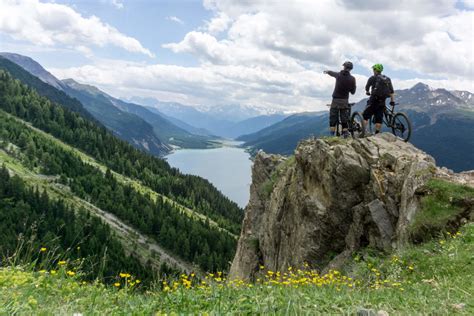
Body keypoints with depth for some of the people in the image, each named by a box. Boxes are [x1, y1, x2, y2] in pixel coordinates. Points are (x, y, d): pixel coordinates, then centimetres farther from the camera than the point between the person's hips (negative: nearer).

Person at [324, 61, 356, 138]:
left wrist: (327, 71, 40)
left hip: (336, 100, -1)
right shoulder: (352, 78, -4)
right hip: (345, 101, 1)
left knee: (333, 119, 5)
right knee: (344, 119, 10)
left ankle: (332, 135, 1)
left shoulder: (339, 75, -5)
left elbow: (331, 73, 18)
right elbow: (353, 91, 2)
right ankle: (345, 134, 6)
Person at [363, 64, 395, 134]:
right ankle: (377, 133, 9)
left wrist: (367, 92, 33)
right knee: (379, 118, 9)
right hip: (382, 102, 5)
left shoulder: (373, 78, -2)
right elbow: (391, 92, 8)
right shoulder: (388, 79, 12)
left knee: (365, 116, 1)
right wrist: (392, 101, 10)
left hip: (374, 100, -5)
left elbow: (367, 87, 12)